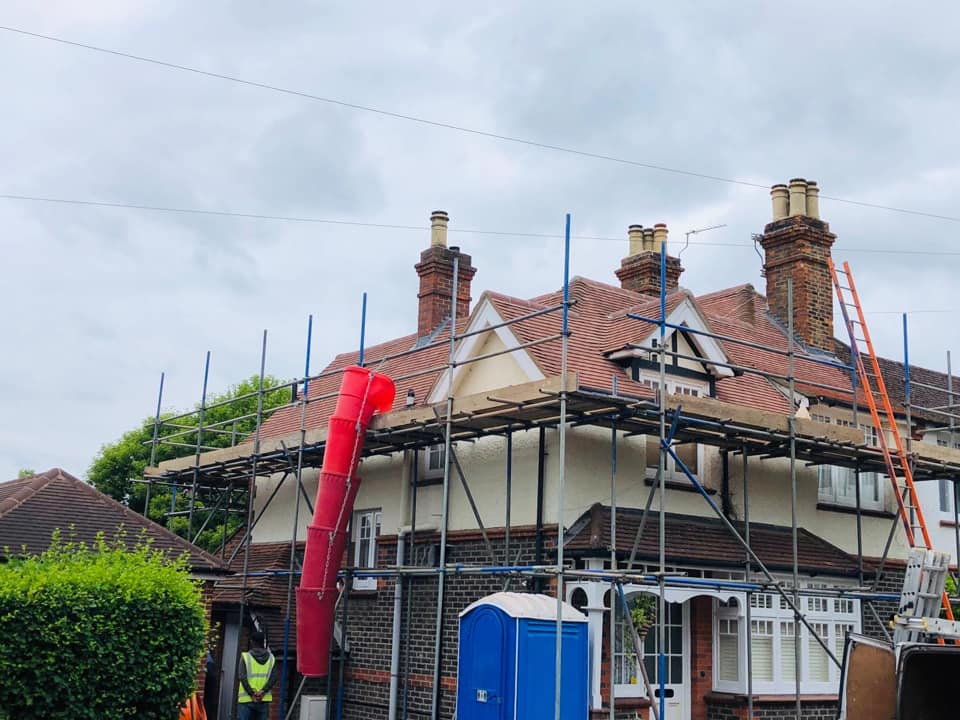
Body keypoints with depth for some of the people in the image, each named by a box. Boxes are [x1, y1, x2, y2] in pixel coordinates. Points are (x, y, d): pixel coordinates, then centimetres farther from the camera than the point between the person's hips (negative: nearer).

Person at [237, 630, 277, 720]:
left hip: (246, 699, -3)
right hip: (264, 700, 3)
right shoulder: (271, 658, 7)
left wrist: (252, 694, -11)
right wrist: (262, 692, -10)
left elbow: (243, 678, -11)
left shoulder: (245, 657, -2)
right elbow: (273, 678, -3)